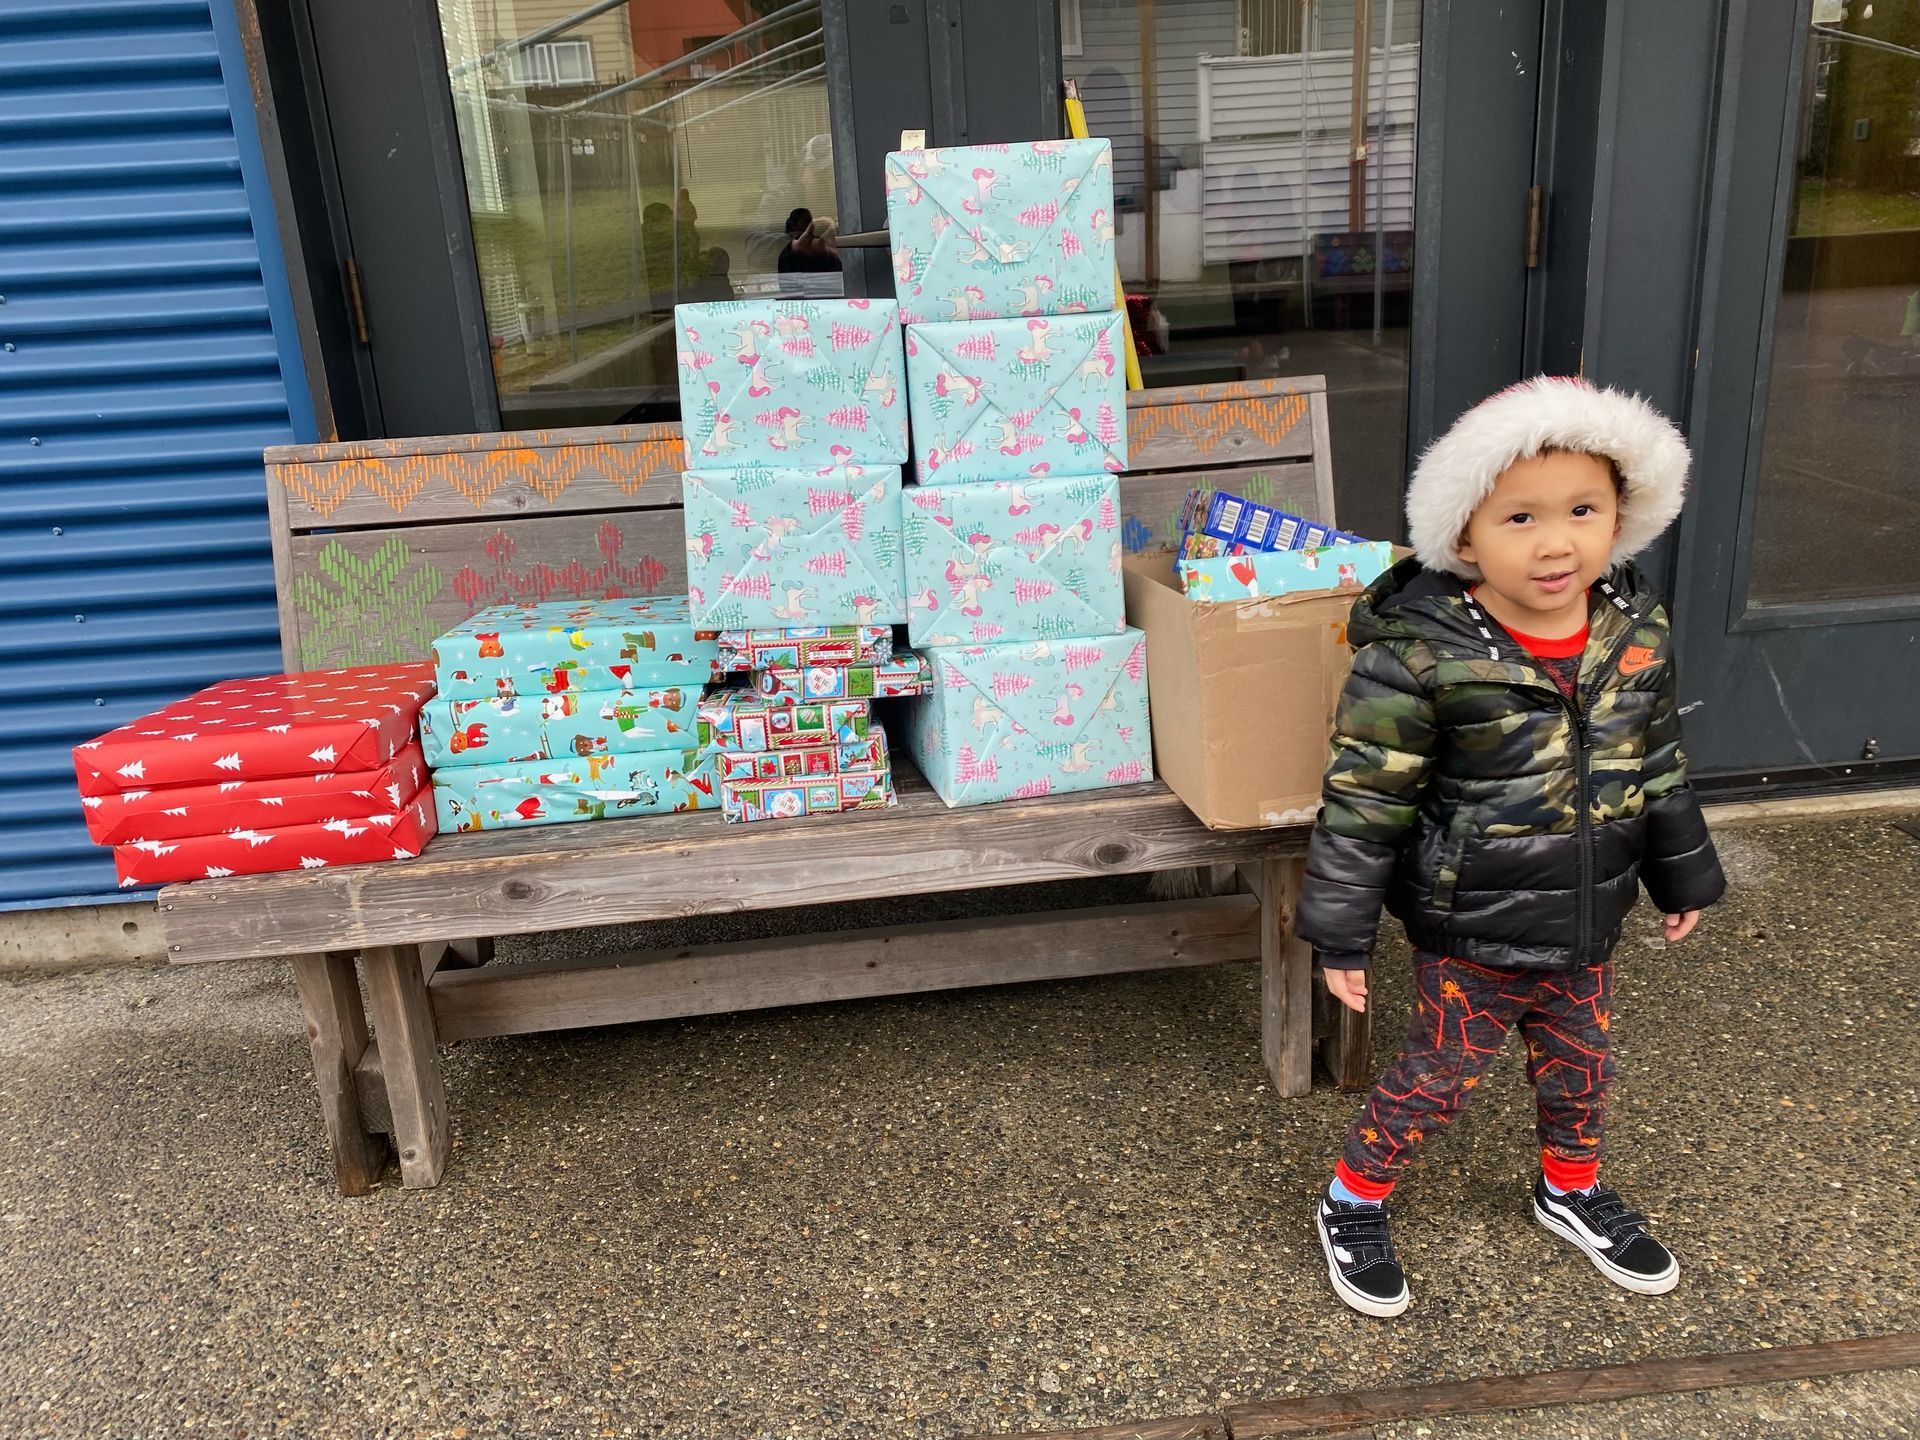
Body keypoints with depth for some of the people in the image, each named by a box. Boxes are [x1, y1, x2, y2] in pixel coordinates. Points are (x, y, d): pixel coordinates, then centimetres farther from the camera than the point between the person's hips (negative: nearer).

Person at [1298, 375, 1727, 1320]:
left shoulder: (1638, 633, -6)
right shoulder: (1418, 659, -25)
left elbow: (1660, 765, 10)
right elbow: (1364, 803, -18)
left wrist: (1683, 874, 18)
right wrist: (1340, 933, -13)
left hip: (1587, 925, 6)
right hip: (1470, 936, -5)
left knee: (1581, 1067, 23)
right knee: (1437, 1076, 9)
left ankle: (1571, 1190, 51)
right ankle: (1352, 1203, 33)